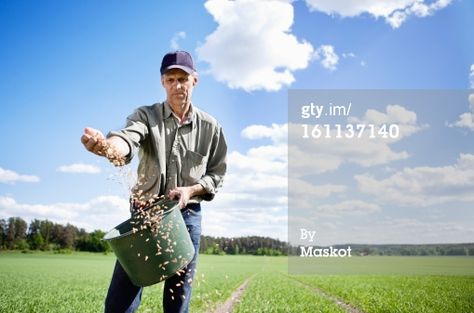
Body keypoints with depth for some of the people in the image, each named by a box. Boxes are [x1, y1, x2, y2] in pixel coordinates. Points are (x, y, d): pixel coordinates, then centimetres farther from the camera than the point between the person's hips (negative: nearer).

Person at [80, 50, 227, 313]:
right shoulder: (146, 115, 0)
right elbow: (128, 138, -23)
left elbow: (216, 174, 10)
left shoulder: (210, 127, 4)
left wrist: (190, 190, -10)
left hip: (186, 216, 1)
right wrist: (108, 146, -48)